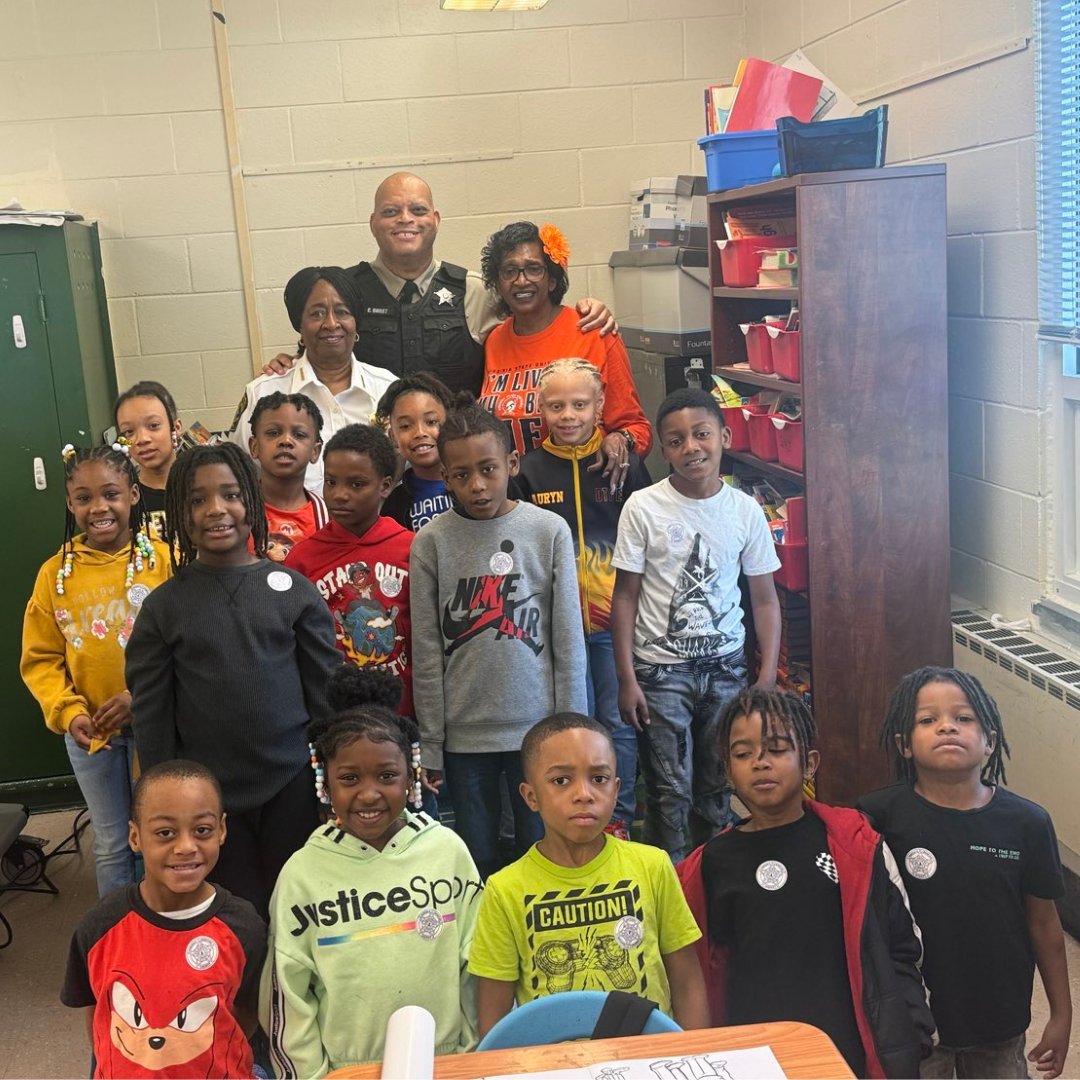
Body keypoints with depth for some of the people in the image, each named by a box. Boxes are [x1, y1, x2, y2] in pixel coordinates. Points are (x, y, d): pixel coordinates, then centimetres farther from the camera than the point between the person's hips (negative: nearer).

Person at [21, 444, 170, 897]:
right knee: (111, 843, 17)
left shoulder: (163, 558, -12)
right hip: (89, 732, 2)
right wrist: (68, 712, -12)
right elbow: (40, 660, 2)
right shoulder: (54, 573, -4)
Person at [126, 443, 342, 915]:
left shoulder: (292, 589, -1)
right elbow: (150, 712, 1)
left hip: (292, 782, 0)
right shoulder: (164, 605, 0)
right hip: (208, 791, 0)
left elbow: (326, 685, 1)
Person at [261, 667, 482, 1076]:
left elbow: (477, 968, 1)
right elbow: (287, 994, -2)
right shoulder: (302, 872, -9)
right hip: (345, 1069, 0)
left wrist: (474, 1057, 3)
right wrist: (311, 1073, -2)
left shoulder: (448, 850, -8)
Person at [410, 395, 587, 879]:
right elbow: (426, 652, 0)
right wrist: (431, 743, 0)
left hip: (539, 728, 0)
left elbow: (569, 640, 0)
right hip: (465, 734, 0)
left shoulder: (549, 531, -4)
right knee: (478, 860, 13)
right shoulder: (431, 541, -4)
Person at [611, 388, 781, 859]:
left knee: (720, 789, 11)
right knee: (670, 792, 1)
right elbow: (625, 596, -4)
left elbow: (764, 598, 5)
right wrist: (627, 679, -7)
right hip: (661, 669, -2)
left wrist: (768, 677, -2)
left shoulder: (745, 510, -1)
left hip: (726, 666, 3)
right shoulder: (643, 508, -8)